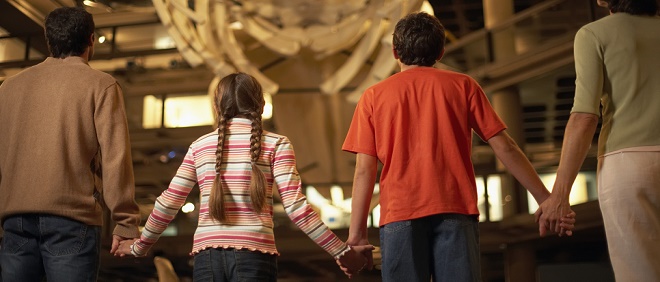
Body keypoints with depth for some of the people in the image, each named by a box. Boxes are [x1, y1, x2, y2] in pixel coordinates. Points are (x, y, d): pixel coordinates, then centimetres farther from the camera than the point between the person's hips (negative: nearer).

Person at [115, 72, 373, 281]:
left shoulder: (200, 146, 11)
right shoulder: (276, 144, 2)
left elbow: (169, 203, 11)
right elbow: (295, 207, -7)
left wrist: (140, 245, 26)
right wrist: (342, 252, -4)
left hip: (207, 255, 3)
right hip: (254, 255, -2)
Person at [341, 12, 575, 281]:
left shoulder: (373, 96, 10)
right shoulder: (462, 85, 10)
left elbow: (364, 170, 3)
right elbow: (504, 147, 5)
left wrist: (357, 234, 4)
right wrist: (544, 199, 9)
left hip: (399, 215, 0)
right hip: (456, 212, 0)